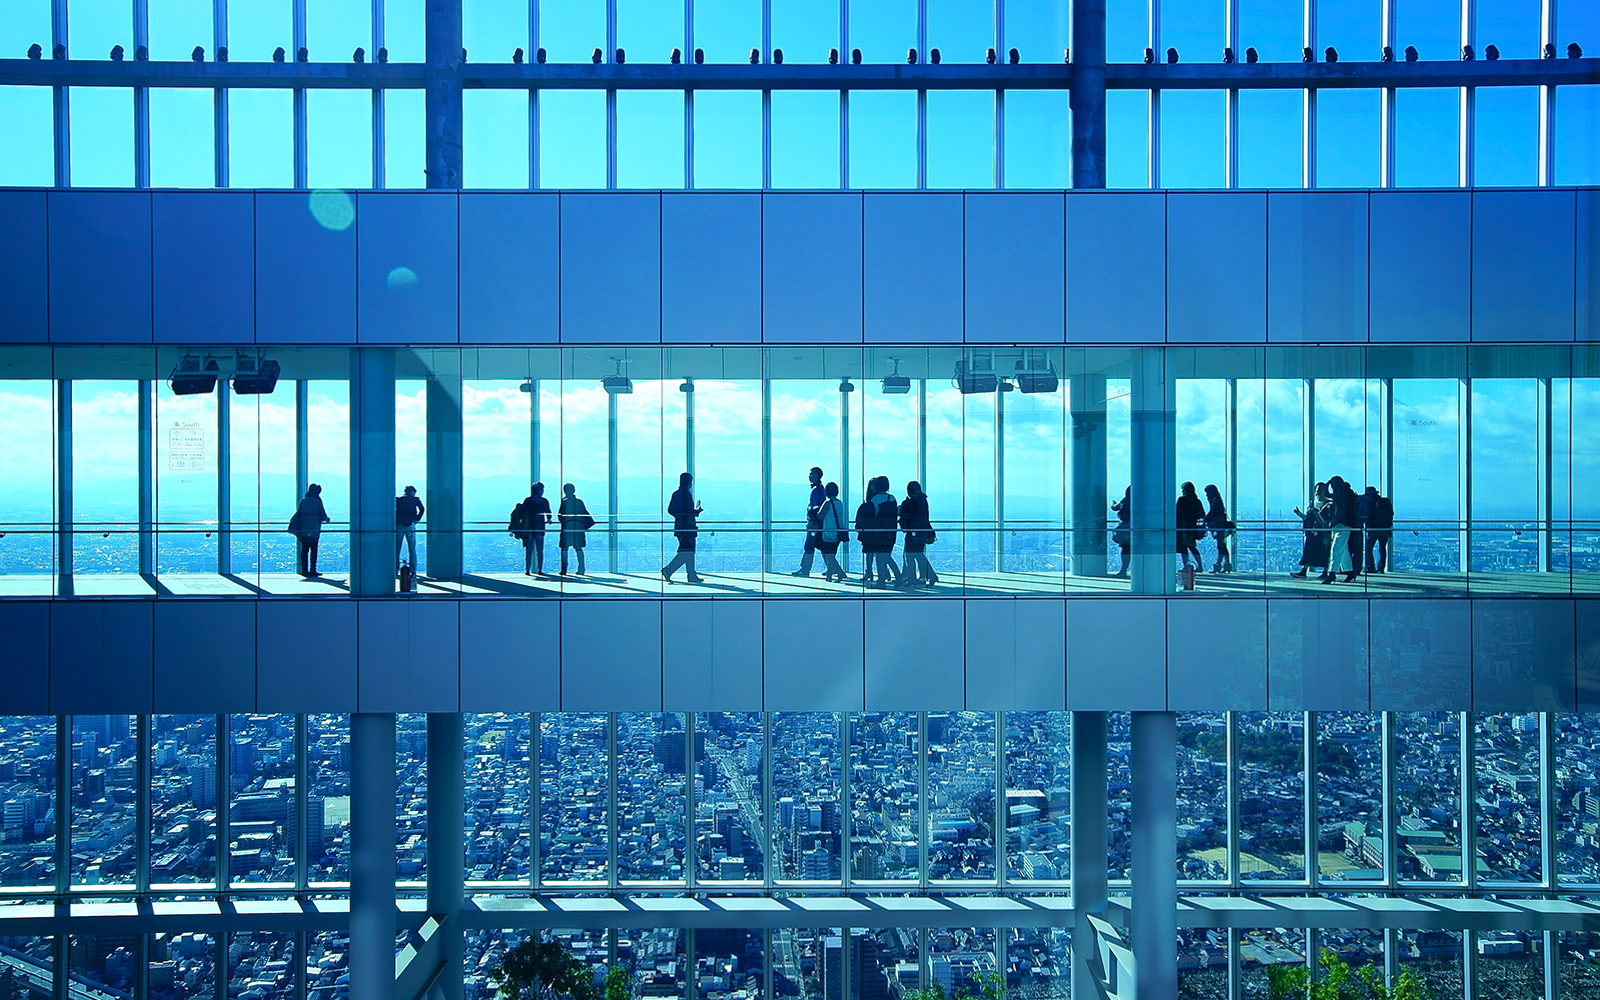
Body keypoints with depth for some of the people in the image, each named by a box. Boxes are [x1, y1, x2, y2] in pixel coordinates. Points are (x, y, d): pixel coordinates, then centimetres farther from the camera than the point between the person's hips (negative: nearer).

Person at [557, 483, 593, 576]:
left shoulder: (564, 502, -7)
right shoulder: (580, 502, 6)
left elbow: (560, 515, -4)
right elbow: (586, 514, 10)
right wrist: (587, 525, 20)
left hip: (567, 527, -4)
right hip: (579, 527, 4)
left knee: (564, 548, 3)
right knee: (578, 548, 9)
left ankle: (564, 570, -1)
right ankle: (581, 568, 3)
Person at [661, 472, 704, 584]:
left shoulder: (675, 493, 12)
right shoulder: (686, 494, -15)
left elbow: (669, 510, 14)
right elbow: (688, 511, -21)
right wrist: (698, 512, -4)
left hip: (679, 526, 10)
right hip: (687, 527, -10)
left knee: (688, 551, 13)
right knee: (687, 551, -6)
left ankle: (692, 576, 14)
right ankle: (668, 570, -11)